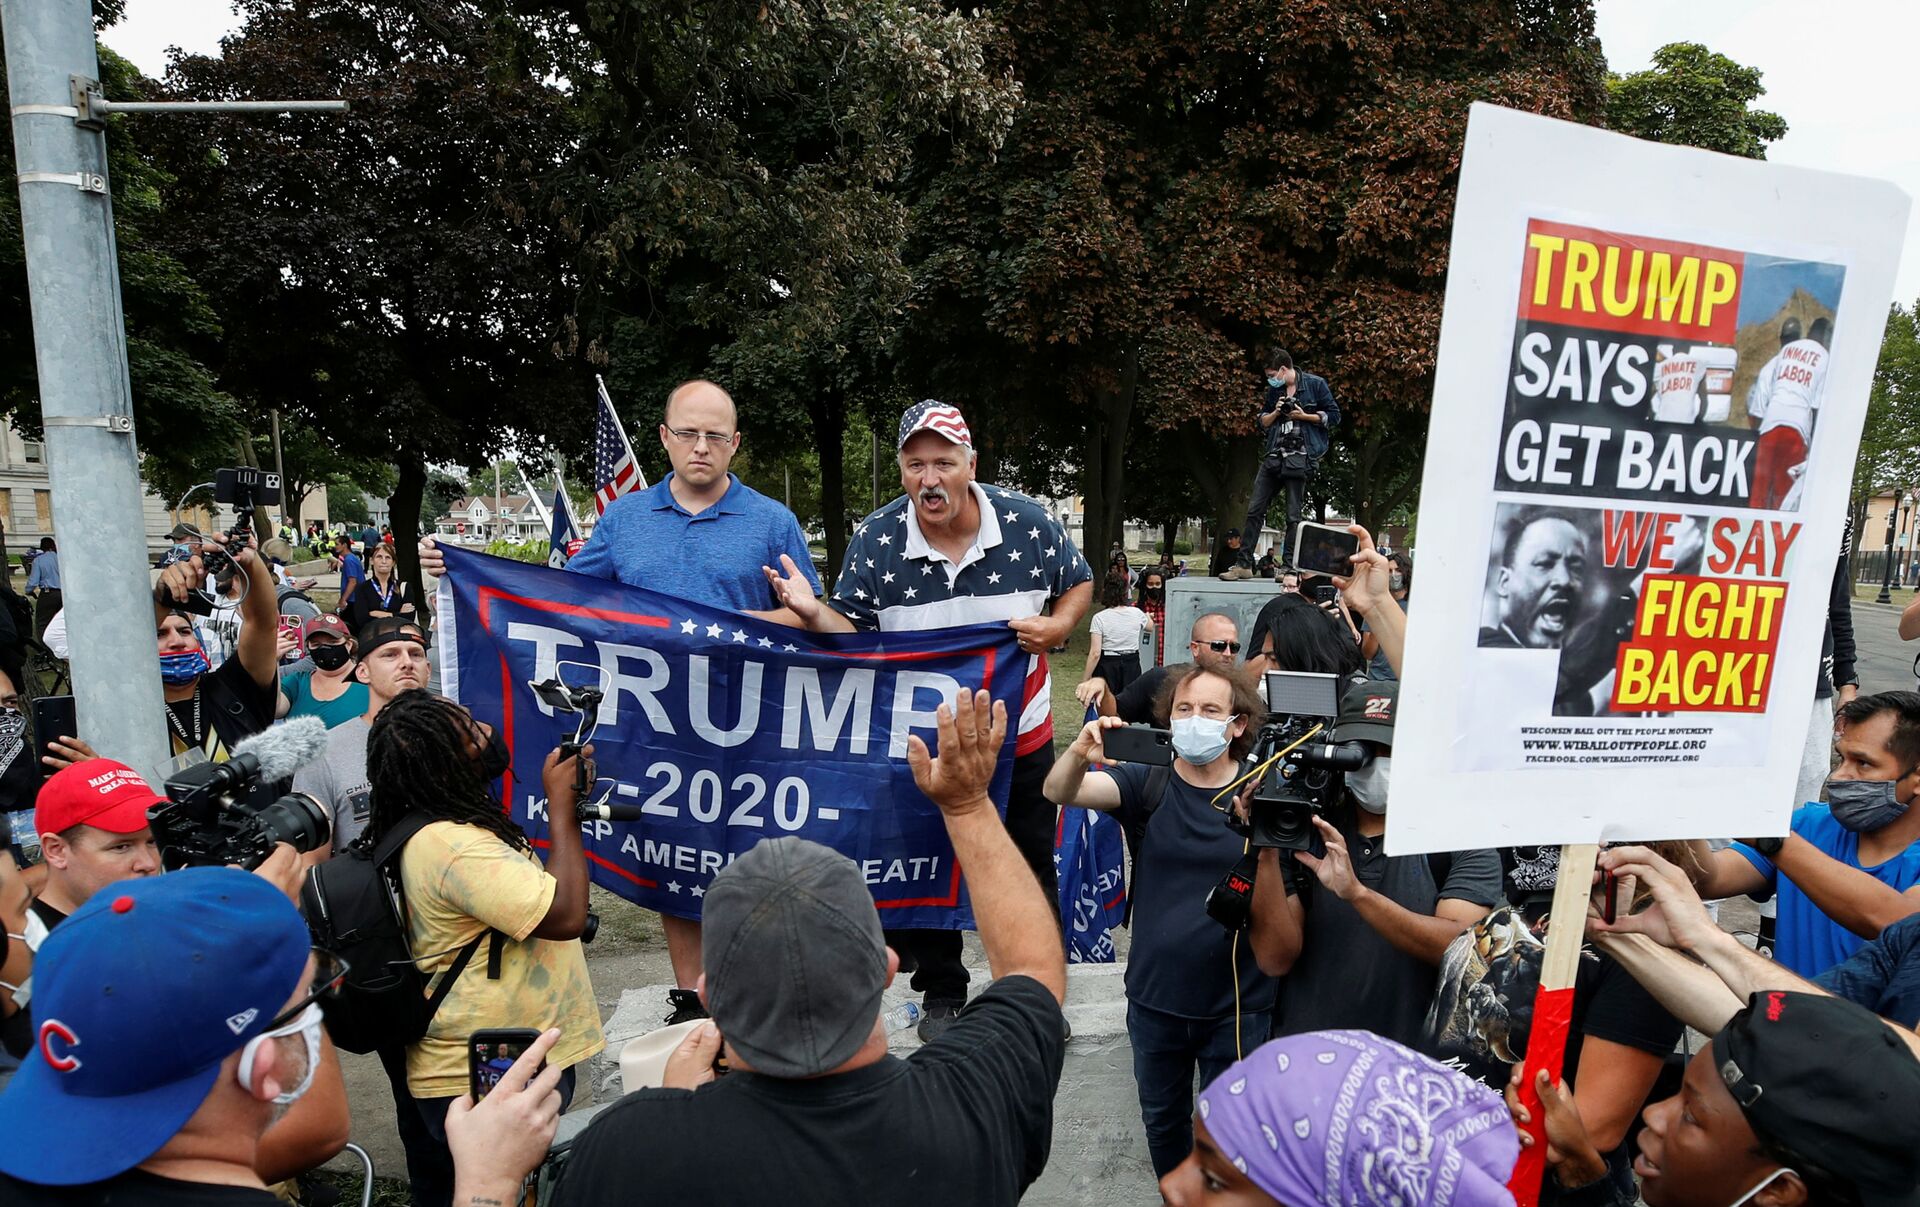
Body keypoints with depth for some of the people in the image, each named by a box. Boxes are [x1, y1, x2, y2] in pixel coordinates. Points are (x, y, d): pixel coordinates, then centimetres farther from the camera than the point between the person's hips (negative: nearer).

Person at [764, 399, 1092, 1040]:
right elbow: (852, 631, -10)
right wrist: (813, 613, -32)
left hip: (1021, 738, 1)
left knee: (1031, 868, 16)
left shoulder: (1029, 522, -12)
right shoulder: (875, 539, -13)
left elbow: (1080, 582, 3)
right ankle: (942, 993, 37)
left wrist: (1057, 626, -17)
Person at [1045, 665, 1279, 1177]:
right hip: (1155, 997, 2)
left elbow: (1270, 910, -11)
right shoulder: (1149, 783, -8)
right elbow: (1059, 791, -24)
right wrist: (1078, 754, -44)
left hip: (1236, 1004, -2)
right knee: (1162, 1120, 23)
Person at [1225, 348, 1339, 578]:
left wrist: (1303, 415, -11)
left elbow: (1334, 416, 0)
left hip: (1300, 458, -5)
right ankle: (1244, 565, 5)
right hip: (1274, 456, 5)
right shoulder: (1274, 390, 14)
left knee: (1293, 516, -2)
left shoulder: (1315, 384, -1)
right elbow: (1262, 421, 19)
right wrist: (1276, 412, 0)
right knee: (1255, 510, 2)